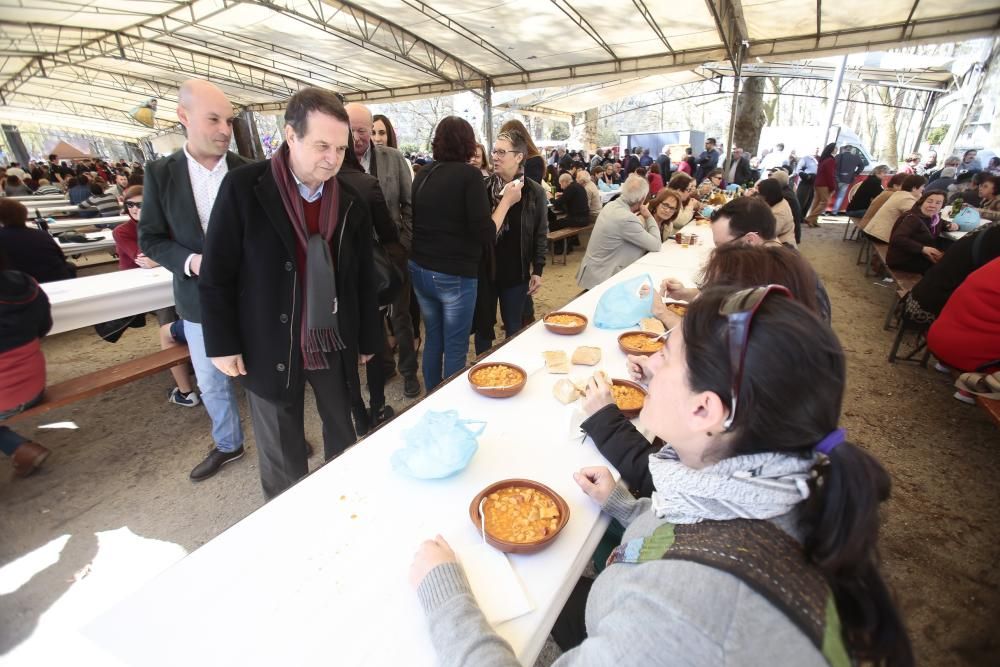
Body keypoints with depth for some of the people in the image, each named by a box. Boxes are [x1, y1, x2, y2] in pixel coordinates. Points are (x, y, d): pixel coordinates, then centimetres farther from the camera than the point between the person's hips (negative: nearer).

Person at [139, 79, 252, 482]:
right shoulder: (160, 173, -4)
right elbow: (150, 238, -1)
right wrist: (191, 261, -19)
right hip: (200, 302, 2)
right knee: (212, 384, 17)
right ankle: (227, 444, 41)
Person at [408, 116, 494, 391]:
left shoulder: (422, 176, 6)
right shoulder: (469, 175, -11)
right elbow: (486, 235, -15)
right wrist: (506, 201, -5)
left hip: (420, 271, 7)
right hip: (454, 275, -6)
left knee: (433, 340, 19)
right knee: (455, 347, 7)